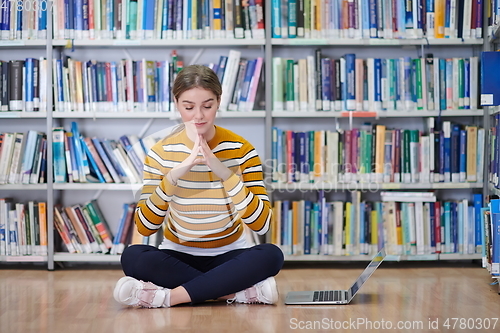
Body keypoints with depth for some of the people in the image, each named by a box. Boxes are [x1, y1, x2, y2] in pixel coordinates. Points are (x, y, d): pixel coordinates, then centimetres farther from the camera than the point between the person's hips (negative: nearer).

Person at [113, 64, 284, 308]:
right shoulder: (161, 153, -8)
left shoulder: (241, 150, -10)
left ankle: (171, 296, -27)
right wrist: (174, 175, -29)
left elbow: (261, 223, -19)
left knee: (271, 255, -31)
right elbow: (145, 226, -16)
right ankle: (243, 291, -24)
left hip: (228, 256, 0)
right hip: (178, 256, 1)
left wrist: (225, 173, -31)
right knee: (132, 257, -30)